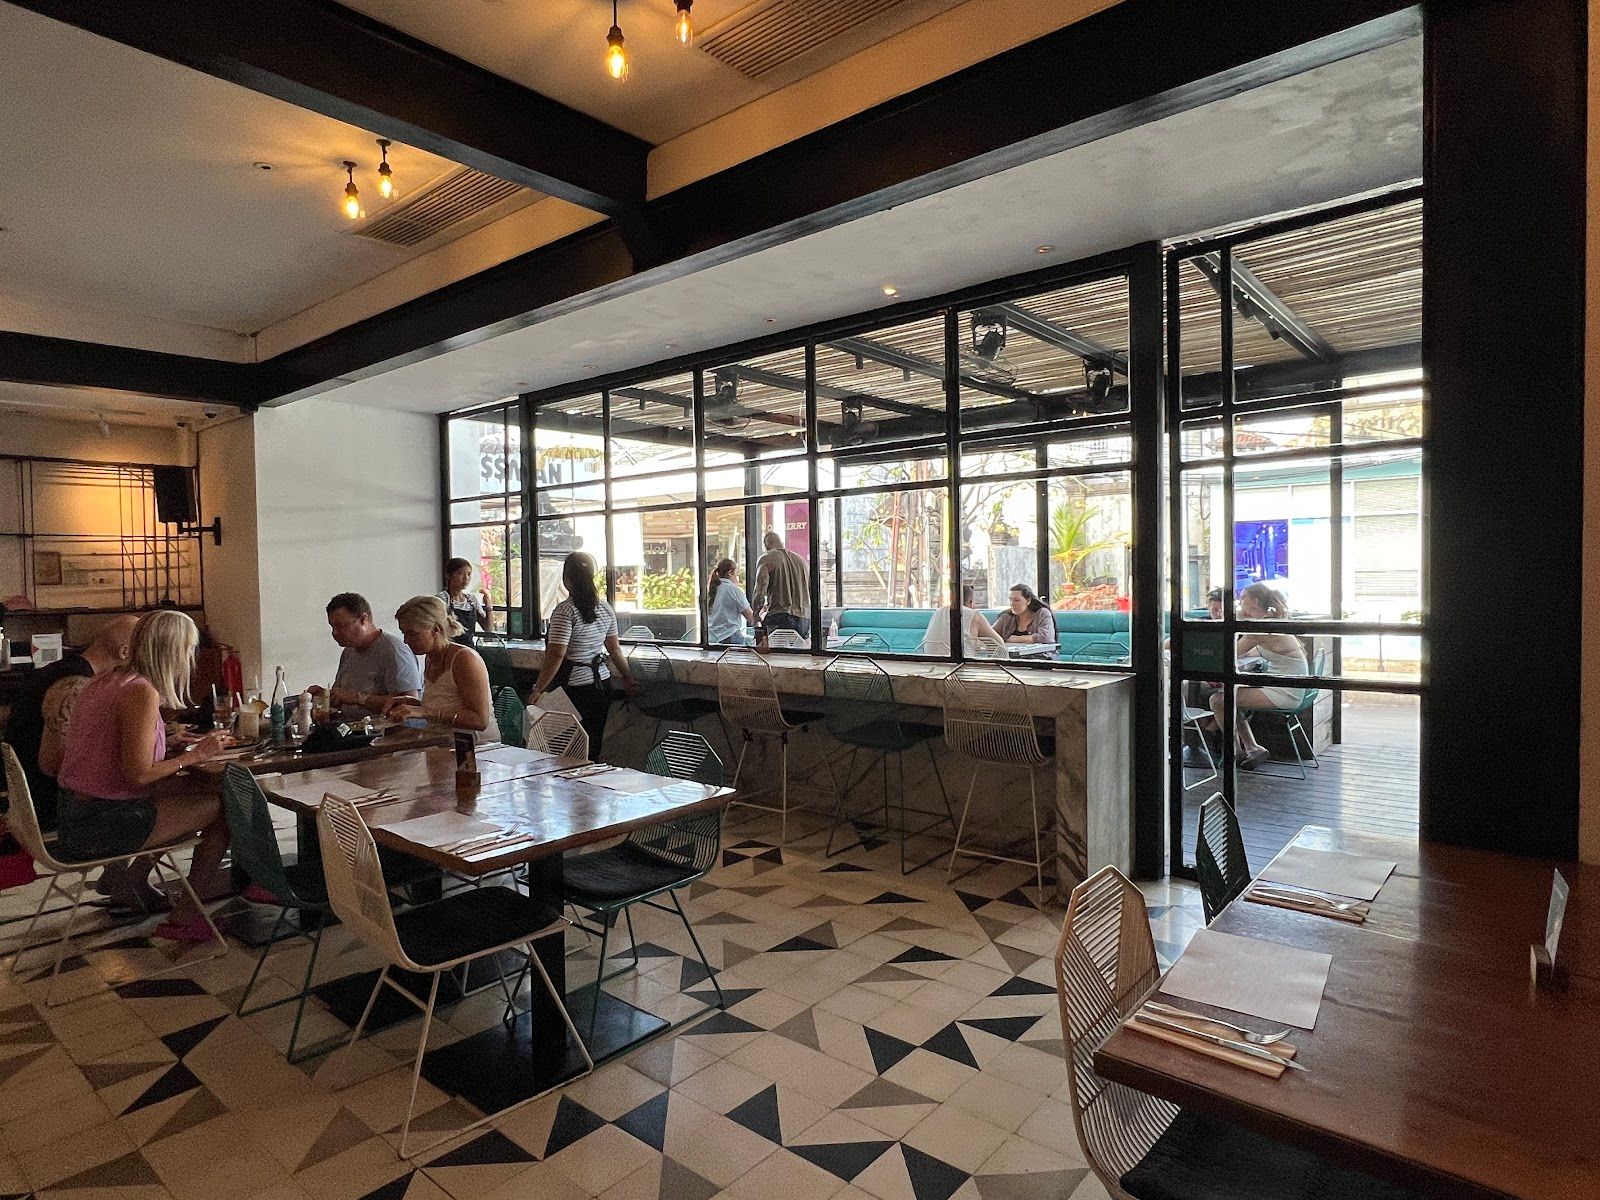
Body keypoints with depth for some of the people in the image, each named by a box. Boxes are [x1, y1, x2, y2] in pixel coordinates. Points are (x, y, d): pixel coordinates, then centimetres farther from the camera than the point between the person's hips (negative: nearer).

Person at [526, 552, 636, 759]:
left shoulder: (565, 611, -14)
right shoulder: (605, 608, 7)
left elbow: (556, 656, -19)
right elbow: (615, 649, 14)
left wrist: (538, 690, -15)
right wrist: (627, 677, 26)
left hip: (574, 689, -7)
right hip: (602, 684, 7)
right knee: (594, 747, 12)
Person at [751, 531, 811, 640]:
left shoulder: (765, 559, 1)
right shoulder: (801, 560, 20)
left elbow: (760, 593, -8)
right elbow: (811, 593, 21)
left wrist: (756, 614, 7)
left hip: (780, 619, -5)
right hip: (805, 619, 5)